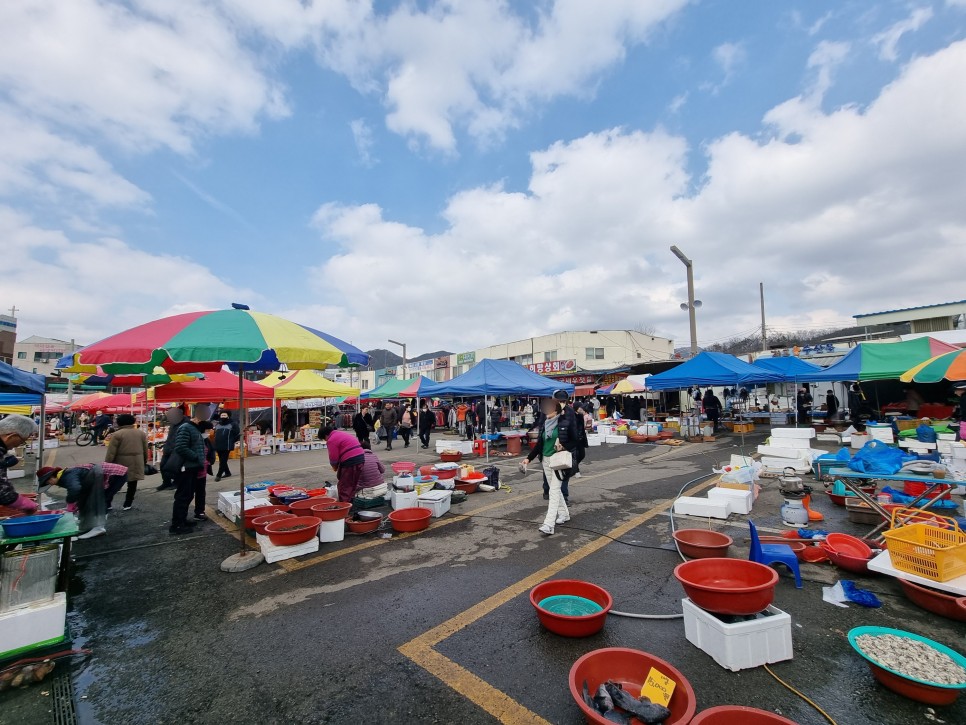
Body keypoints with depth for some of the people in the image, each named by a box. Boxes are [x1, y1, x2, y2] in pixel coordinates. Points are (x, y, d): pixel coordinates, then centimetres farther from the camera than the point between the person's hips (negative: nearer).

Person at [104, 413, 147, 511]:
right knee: (132, 484, 9)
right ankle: (127, 504, 13)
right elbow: (145, 450, 12)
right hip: (136, 463, 3)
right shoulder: (141, 433, 5)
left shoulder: (117, 434, -8)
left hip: (120, 463, -3)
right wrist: (144, 461, 22)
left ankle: (106, 504, 10)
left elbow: (111, 453, -9)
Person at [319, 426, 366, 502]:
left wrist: (334, 467, 13)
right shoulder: (342, 433, 22)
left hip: (350, 461, -10)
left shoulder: (331, 440, -7)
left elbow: (333, 457, -9)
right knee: (353, 484, 21)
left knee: (344, 486, 3)